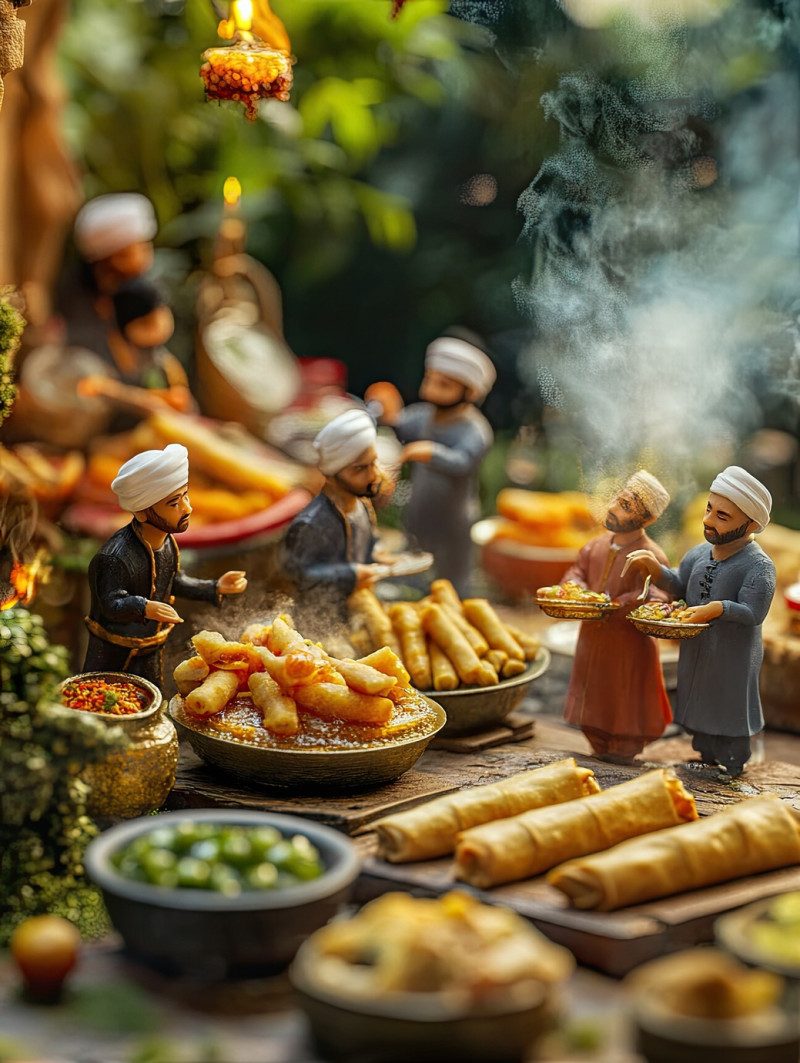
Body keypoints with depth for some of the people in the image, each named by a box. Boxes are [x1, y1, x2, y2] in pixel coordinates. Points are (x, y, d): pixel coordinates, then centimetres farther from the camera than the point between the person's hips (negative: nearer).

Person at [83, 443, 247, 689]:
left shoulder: (166, 539, -5)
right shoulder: (115, 557, -33)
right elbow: (111, 604, -32)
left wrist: (215, 588, 7)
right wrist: (143, 607, -50)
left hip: (151, 650, 8)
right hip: (114, 654, -8)